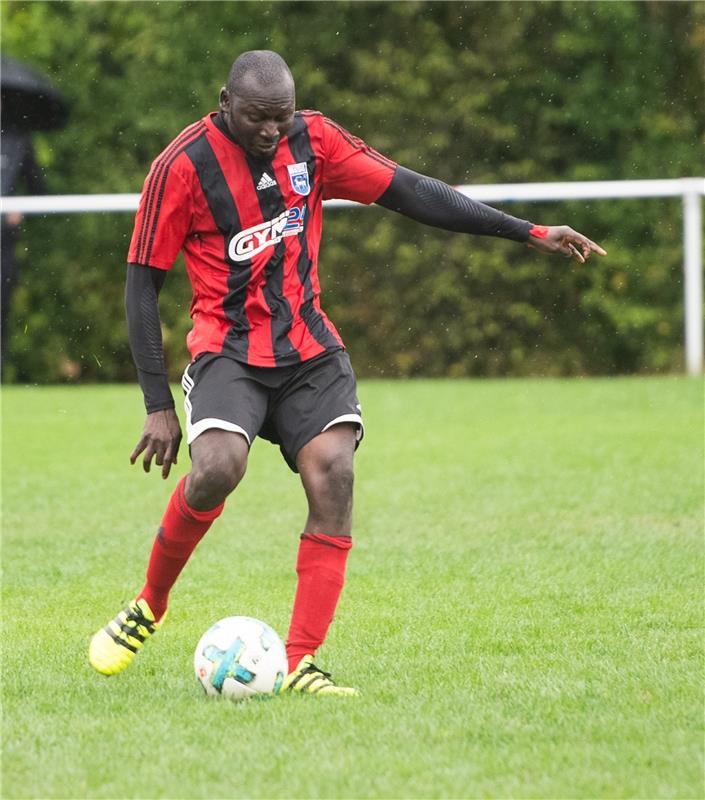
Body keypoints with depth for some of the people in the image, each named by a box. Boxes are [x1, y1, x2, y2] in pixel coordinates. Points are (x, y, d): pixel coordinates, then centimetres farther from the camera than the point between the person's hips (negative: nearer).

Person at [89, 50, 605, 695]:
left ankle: (300, 664, -15)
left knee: (333, 472, -19)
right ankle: (149, 606, -1)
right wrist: (158, 406, -9)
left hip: (310, 350, 4)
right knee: (217, 468, -28)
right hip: (228, 351, -4)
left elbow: (411, 192, 3)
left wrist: (529, 233, -1)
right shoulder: (183, 166, -10)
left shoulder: (313, 139, 1)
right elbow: (142, 284, -5)